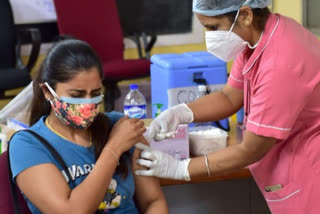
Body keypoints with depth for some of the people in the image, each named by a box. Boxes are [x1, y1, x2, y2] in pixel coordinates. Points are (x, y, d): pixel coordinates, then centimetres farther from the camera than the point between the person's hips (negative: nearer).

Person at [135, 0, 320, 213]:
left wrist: (179, 168, -17)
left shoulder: (281, 64, -30)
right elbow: (230, 98, 7)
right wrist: (179, 113, -10)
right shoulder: (257, 35, -4)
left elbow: (250, 152, -22)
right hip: (292, 166, 8)